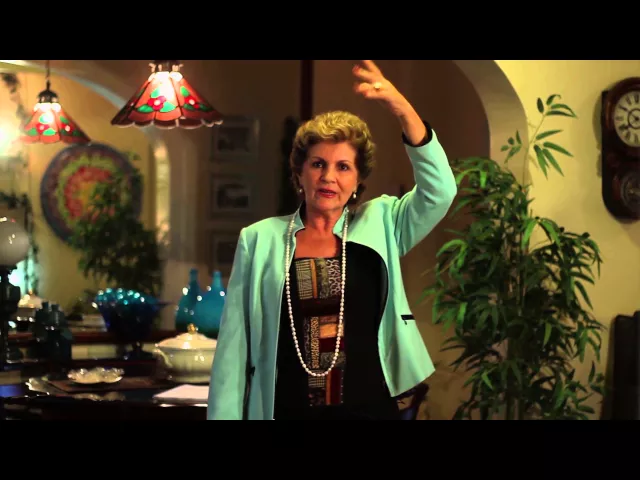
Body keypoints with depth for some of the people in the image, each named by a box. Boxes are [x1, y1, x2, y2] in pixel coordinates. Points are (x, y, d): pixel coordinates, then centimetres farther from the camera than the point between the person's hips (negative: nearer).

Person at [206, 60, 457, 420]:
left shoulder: (380, 226, 3)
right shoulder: (259, 240, 2)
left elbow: (439, 190, -13)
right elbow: (234, 346, 1)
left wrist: (400, 107, -22)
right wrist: (224, 416, -3)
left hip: (371, 409, 1)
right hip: (286, 411, 0)